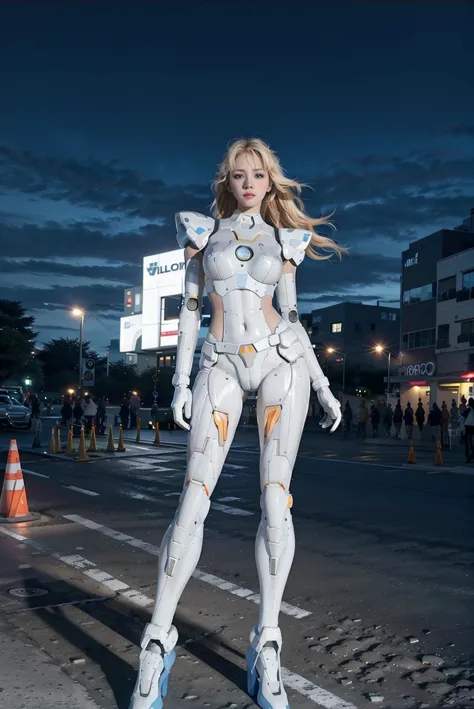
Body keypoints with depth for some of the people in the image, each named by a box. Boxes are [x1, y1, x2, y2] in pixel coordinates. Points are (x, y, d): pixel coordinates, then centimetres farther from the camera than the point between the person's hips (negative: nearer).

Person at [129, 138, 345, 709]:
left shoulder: (283, 239, 15)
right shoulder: (204, 231, 13)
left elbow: (291, 315, 13)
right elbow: (189, 308, 9)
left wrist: (323, 386, 8)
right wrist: (180, 379, -1)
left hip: (282, 360, 1)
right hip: (222, 366, -1)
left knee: (276, 502, -4)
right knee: (193, 502, -7)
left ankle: (266, 647, 8)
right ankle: (158, 640, 6)